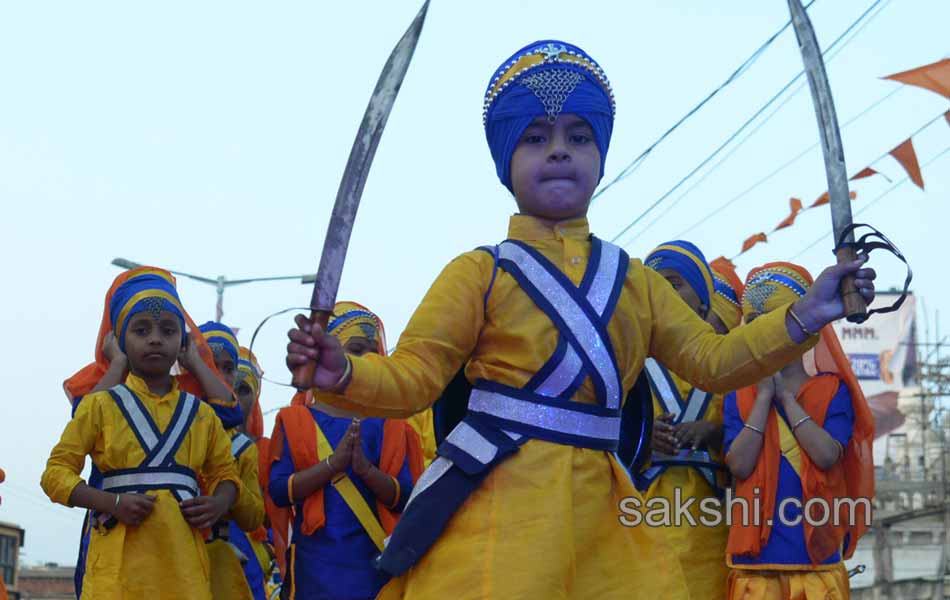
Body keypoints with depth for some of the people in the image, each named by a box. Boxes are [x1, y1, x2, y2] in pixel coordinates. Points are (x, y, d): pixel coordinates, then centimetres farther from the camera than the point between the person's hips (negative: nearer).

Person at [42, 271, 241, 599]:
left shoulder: (201, 413, 13)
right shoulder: (101, 405, 4)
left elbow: (225, 473, 22)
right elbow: (57, 472, 3)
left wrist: (219, 503, -2)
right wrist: (114, 504, -12)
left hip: (183, 561, 3)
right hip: (120, 562, -3)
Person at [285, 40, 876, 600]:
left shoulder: (632, 279, 15)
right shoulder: (479, 272, 0)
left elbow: (710, 360, 13)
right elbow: (414, 375, -5)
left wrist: (804, 317, 3)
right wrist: (343, 375, -25)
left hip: (599, 509, 5)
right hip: (498, 502, -5)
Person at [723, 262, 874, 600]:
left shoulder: (832, 391, 5)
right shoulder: (739, 397, 8)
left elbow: (828, 455, -11)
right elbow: (740, 465, -6)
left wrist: (784, 395, -5)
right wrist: (765, 394, -4)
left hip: (817, 557, -1)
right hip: (755, 556, 1)